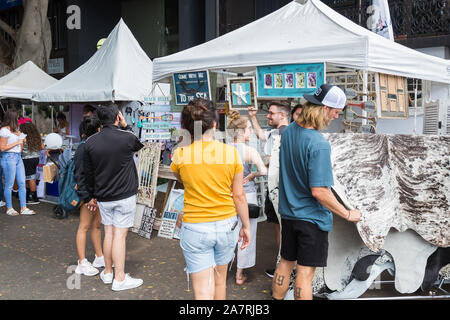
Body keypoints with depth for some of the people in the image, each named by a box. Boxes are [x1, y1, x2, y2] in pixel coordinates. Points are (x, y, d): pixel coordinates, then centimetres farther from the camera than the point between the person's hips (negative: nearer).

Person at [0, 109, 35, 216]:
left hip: (18, 157, 8)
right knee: (9, 185, 0)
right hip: (9, 158, -8)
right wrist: (17, 142, -10)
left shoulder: (15, 130, 16)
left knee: (22, 183, 5)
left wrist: (21, 138, 6)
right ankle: (9, 208, 12)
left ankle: (23, 208, 9)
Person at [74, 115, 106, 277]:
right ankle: (82, 263, 10)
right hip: (89, 193, -9)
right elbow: (80, 175, -19)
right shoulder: (84, 148, -17)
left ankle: (99, 257, 28)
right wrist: (88, 197, -21)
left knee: (97, 225, 16)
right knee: (84, 227, 1)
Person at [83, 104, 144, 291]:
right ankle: (119, 278, 8)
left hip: (103, 197, 5)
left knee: (108, 232, 15)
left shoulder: (90, 142, 0)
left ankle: (107, 273, 27)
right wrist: (125, 126, 14)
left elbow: (88, 173, 7)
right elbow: (139, 146, 12)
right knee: (120, 235, 0)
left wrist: (92, 196, 18)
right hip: (125, 196, -4)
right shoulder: (127, 138, -13)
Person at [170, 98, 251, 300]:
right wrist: (246, 226, 10)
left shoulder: (180, 155, -10)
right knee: (220, 280, 24)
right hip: (226, 225, 2)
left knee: (203, 291, 4)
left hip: (194, 228, -2)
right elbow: (239, 196, -2)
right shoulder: (231, 153, -8)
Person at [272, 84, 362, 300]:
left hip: (288, 212, 8)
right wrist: (348, 215, -14)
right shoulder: (319, 145, -25)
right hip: (312, 217, -7)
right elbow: (319, 192, -25)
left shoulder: (289, 131, 0)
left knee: (285, 263, 21)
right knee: (305, 272, 6)